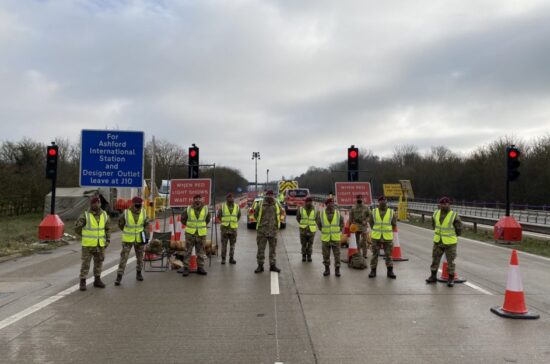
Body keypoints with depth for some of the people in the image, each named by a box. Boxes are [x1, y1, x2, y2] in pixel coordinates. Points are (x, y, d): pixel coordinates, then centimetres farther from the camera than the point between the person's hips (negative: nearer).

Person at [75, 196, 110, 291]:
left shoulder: (104, 215, 0)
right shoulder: (85, 215, -14)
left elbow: (107, 228, 10)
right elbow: (77, 227, -6)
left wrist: (108, 240, 4)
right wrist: (84, 237, 3)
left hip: (100, 244, 4)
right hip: (88, 244, -4)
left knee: (99, 262, 11)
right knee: (85, 263, -1)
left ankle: (97, 280, 23)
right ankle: (82, 282, 8)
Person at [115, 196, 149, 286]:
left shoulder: (143, 213, -4)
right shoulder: (126, 213, -12)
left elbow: (147, 224, 9)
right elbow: (120, 224, 1)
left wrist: (145, 232, -5)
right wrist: (128, 232, 4)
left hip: (139, 239, 3)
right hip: (128, 239, -3)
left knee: (140, 257, 13)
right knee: (124, 257, -6)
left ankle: (139, 273, 31)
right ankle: (119, 276, -1)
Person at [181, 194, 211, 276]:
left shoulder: (206, 209, 1)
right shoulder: (188, 210, -4)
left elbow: (208, 220, 17)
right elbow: (183, 219, 10)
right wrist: (189, 226, 7)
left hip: (201, 234, 2)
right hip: (190, 234, -2)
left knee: (201, 252, 8)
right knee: (188, 251, -1)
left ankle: (200, 268, 18)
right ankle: (185, 268, 5)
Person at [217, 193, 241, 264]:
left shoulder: (237, 207, 5)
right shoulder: (222, 206, -1)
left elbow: (239, 216, 19)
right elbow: (219, 215, 9)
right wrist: (224, 222, 10)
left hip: (233, 228, 2)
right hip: (224, 228, -2)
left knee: (232, 244, 6)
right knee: (224, 244, 1)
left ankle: (231, 258, 14)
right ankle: (223, 259, 8)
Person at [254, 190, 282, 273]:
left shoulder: (276, 204, 0)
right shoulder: (260, 204, -5)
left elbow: (280, 213, 19)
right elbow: (255, 214, 10)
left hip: (273, 230, 2)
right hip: (262, 230, -2)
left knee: (273, 248, 8)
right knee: (261, 248, 2)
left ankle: (273, 265, 17)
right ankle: (260, 266, 10)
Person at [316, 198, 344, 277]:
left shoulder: (338, 213, -4)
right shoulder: (321, 214, -6)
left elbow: (342, 223, 10)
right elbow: (319, 224, 10)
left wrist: (338, 232, 8)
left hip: (336, 238, 0)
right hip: (325, 239, 0)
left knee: (337, 255, 1)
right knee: (326, 255, 7)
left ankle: (337, 270, 11)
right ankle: (327, 269, 20)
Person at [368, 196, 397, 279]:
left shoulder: (391, 212, -1)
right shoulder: (374, 212, 1)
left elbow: (394, 224, 5)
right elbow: (371, 223, 10)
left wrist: (386, 230, 3)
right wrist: (377, 231, 7)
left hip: (388, 238, 0)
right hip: (376, 238, 0)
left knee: (388, 255, 5)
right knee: (375, 254, 5)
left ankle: (390, 272, 14)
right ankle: (373, 271, 13)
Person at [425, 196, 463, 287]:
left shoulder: (454, 216, -13)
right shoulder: (436, 214, 1)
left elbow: (459, 229, -4)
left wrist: (451, 236, 6)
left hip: (450, 243, -4)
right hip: (437, 242, 5)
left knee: (450, 261, 4)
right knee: (435, 259, 10)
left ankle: (451, 279, 16)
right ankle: (433, 276, 23)